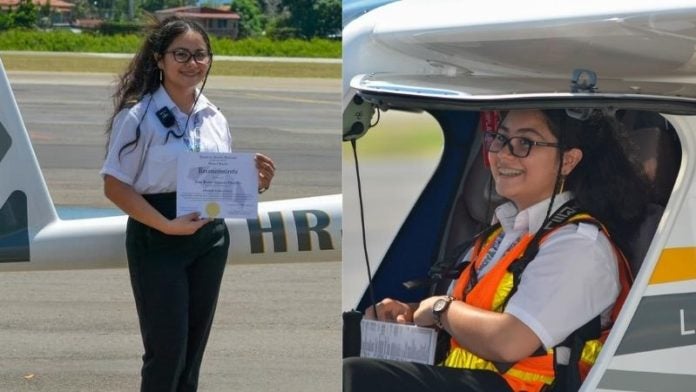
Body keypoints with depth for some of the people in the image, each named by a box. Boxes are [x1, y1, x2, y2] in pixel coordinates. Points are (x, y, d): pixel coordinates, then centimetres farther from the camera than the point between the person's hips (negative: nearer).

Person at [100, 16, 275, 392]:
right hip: (158, 242, -6)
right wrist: (167, 225, -23)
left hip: (211, 239, 6)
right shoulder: (138, 115, -11)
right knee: (167, 350, -4)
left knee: (194, 348, 13)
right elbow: (115, 186, -13)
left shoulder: (215, 118, 8)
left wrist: (253, 181, -4)